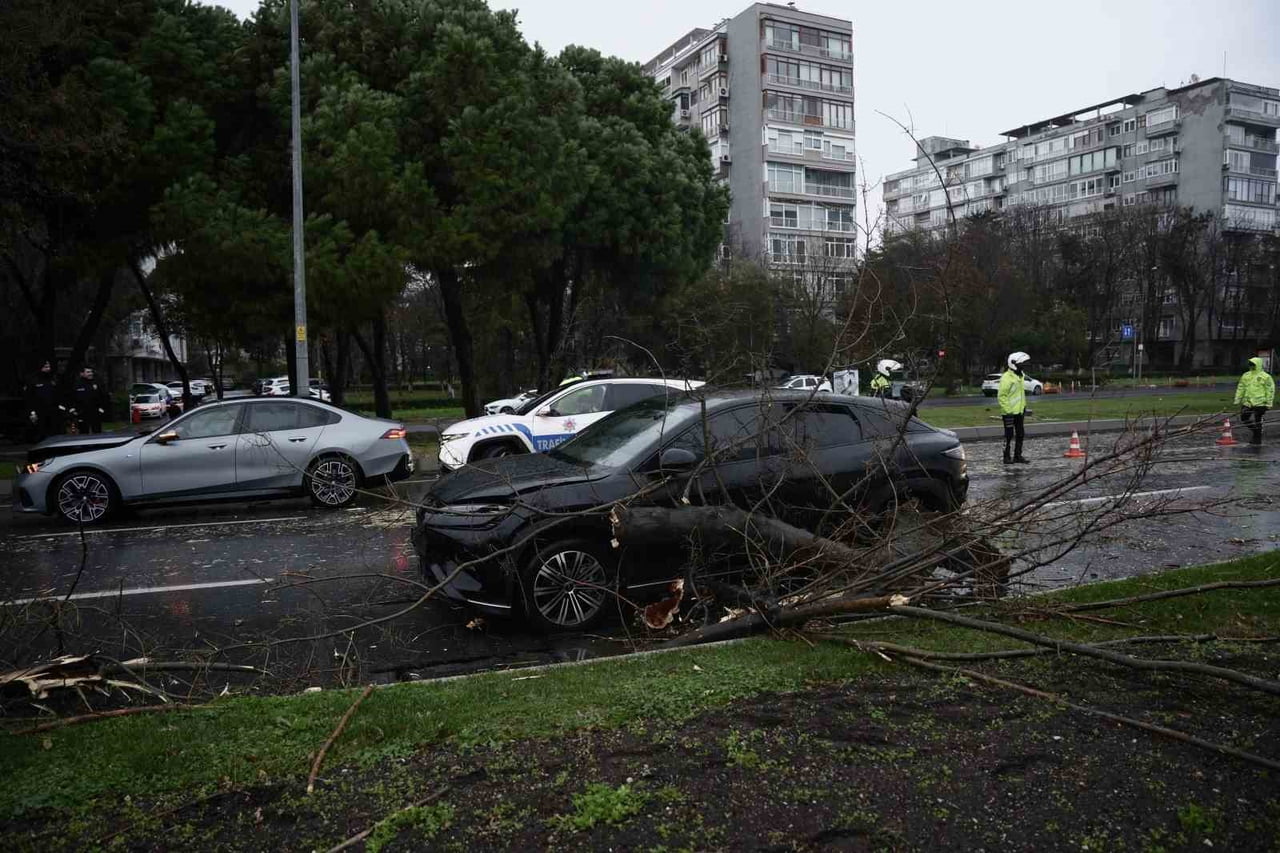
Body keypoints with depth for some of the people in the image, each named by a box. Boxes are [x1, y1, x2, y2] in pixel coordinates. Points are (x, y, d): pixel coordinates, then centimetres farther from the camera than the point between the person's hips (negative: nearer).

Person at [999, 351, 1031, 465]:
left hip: (1019, 411, 9)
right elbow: (1001, 396, -18)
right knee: (1009, 436, -3)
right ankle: (1007, 457, 5)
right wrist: (1007, 410, -20)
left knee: (1020, 434, 11)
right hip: (1009, 413, -9)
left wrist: (1024, 406, 18)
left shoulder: (1020, 376, 13)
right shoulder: (1006, 378, -16)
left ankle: (1018, 456, 20)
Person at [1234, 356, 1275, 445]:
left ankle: (1258, 439, 11)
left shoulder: (1266, 377, -5)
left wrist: (1268, 403, -8)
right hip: (1247, 403, 6)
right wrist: (1237, 400, 11)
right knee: (1244, 419, 5)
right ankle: (1256, 432, 26)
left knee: (1257, 421, 0)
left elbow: (1270, 390, -5)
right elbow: (1240, 388, 14)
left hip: (1259, 403, -5)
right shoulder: (1246, 375, 10)